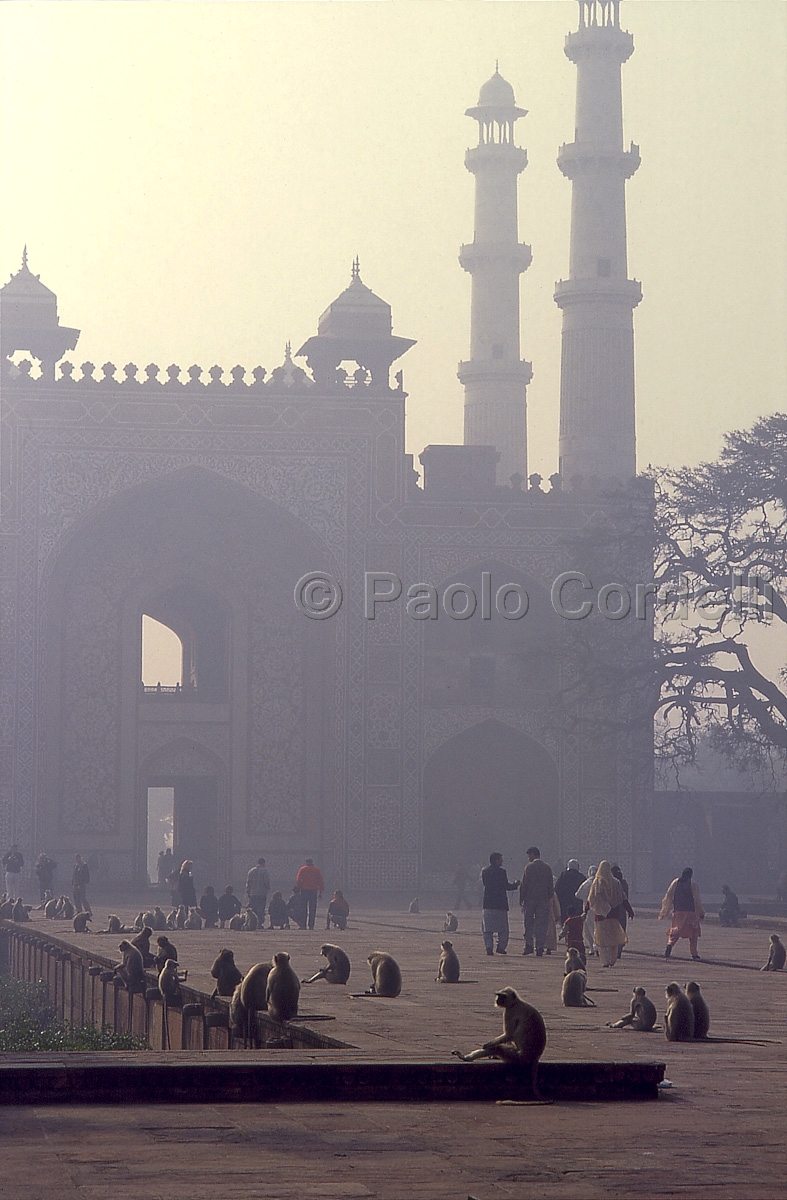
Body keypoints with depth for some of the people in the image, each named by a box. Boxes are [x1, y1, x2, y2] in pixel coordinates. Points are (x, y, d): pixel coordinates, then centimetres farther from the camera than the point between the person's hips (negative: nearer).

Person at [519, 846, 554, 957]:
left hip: (530, 898, -3)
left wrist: (521, 898, 1)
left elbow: (524, 884, -6)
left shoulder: (529, 867, -5)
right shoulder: (547, 868, 8)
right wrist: (549, 897, 17)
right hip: (543, 900, 3)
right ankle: (539, 948, -1)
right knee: (541, 924, 3)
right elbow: (551, 886, 10)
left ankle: (528, 945, -3)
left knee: (528, 923, 5)